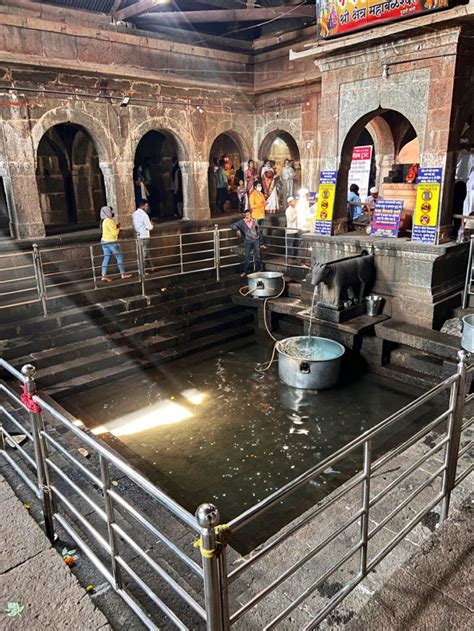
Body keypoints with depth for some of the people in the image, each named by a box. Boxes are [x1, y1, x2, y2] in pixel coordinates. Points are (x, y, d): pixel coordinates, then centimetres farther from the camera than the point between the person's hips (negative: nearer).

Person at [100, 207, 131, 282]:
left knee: (106, 258, 7)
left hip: (104, 241, 9)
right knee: (119, 257, 3)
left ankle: (104, 275, 3)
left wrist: (116, 227, 10)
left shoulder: (104, 221, 12)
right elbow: (115, 233, -18)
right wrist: (118, 228, -1)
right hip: (111, 242, -9)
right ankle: (123, 274, 10)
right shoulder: (110, 221, -17)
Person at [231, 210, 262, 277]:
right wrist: (237, 230, -19)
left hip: (255, 240, 1)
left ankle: (258, 270, 13)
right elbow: (233, 225, -2)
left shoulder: (254, 221, 4)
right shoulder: (242, 222, -2)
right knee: (246, 256, -1)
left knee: (257, 255, 3)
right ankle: (245, 271, 7)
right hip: (247, 241, -1)